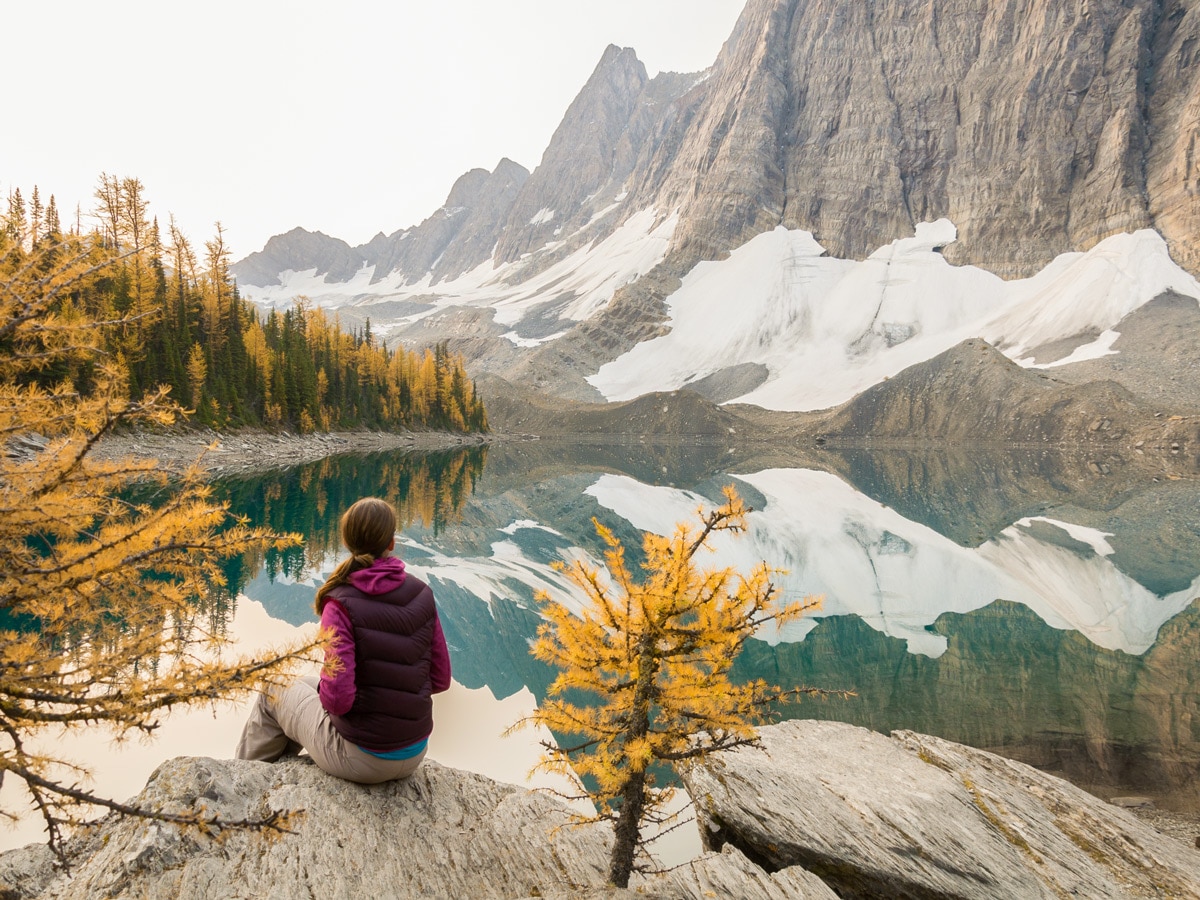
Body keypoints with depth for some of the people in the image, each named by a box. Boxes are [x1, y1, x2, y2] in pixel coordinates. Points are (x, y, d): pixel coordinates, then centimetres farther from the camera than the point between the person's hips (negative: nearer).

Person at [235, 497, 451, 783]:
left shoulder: (341, 604, -20)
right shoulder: (422, 594, -6)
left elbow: (337, 698, -22)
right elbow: (440, 678, -1)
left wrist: (323, 689, -1)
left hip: (361, 759, -5)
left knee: (274, 692, 23)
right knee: (308, 684, 30)